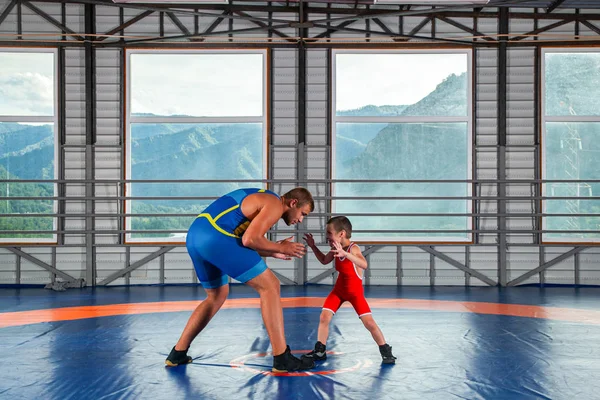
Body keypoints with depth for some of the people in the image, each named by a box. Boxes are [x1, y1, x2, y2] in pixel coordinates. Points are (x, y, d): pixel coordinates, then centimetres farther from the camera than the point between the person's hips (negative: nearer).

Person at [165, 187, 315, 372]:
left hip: (195, 235, 10)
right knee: (269, 286, -3)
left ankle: (178, 353, 27)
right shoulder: (275, 205, -2)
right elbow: (249, 240, -14)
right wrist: (280, 248, 1)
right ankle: (282, 358, -3)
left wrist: (273, 251, 20)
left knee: (217, 296, 27)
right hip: (215, 237, -10)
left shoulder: (263, 199, 27)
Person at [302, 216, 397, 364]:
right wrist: (313, 246, 5)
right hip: (339, 289, 6)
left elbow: (364, 265, -48)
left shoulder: (353, 248, -28)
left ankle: (386, 351, 8)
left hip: (355, 291, -6)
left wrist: (345, 254, -61)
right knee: (324, 317, -4)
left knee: (368, 322, -9)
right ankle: (320, 351, 8)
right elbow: (324, 261, 14)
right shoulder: (335, 249, -7)